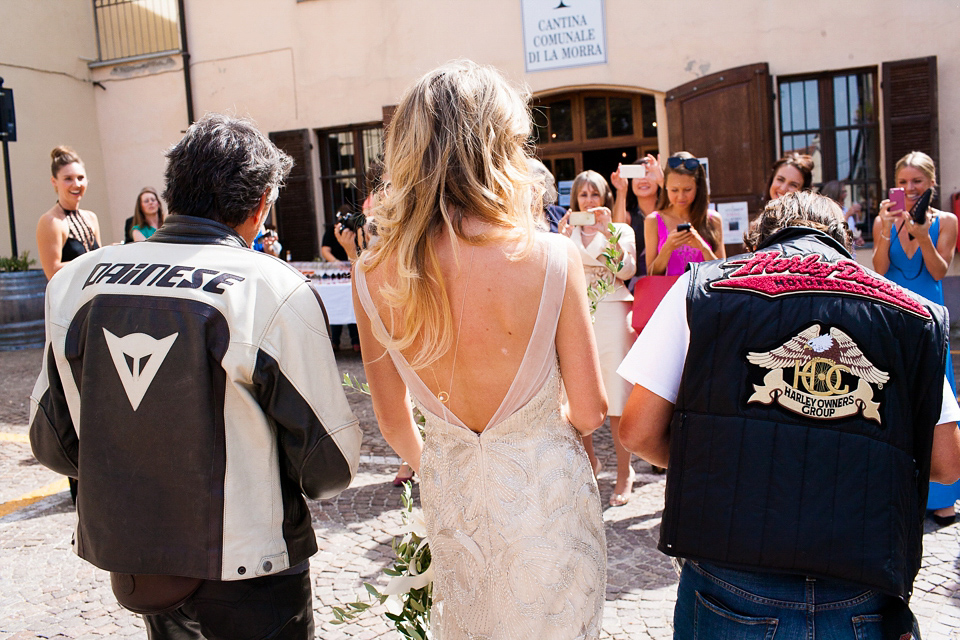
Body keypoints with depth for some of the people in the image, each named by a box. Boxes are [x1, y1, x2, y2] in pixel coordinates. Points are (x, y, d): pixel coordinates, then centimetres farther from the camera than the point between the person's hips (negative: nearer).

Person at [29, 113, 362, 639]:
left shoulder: (75, 280, -4)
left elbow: (51, 441, 5)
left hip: (125, 564, 5)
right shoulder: (276, 290, -18)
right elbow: (331, 462, -16)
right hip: (246, 577, -5)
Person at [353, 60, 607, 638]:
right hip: (544, 486, -3)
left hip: (449, 489, 3)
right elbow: (590, 409, -11)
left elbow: (393, 423, -1)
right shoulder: (552, 257, -22)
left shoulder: (374, 276, -14)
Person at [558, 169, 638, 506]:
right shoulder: (568, 231, 15)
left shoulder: (621, 230, 9)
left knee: (616, 395, -5)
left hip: (611, 314, -2)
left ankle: (624, 472, 5)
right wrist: (563, 237, -9)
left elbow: (627, 270, -7)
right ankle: (589, 460, 24)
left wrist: (608, 231, -14)